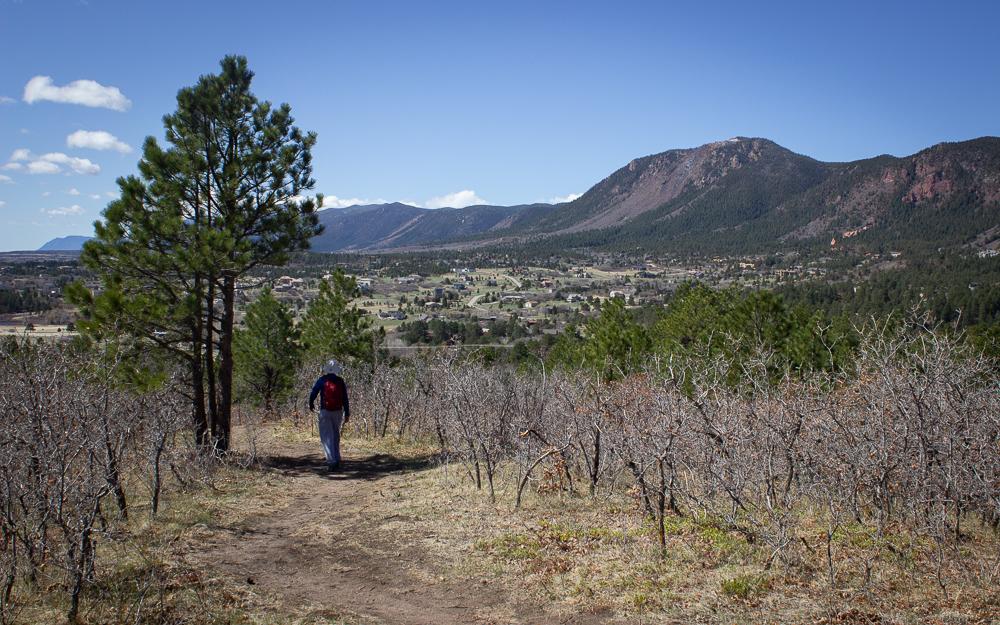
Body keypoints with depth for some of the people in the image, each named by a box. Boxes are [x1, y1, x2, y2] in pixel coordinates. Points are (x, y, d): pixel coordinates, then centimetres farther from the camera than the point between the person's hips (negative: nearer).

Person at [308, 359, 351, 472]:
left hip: (325, 412, -3)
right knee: (336, 436, 17)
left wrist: (311, 404, 19)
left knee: (327, 437, -3)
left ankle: (332, 461, -15)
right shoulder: (341, 382, 2)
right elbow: (345, 399, 2)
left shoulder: (322, 380, -4)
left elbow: (313, 393, -1)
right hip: (338, 412, 3)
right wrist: (347, 414, 7)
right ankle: (337, 460, 20)